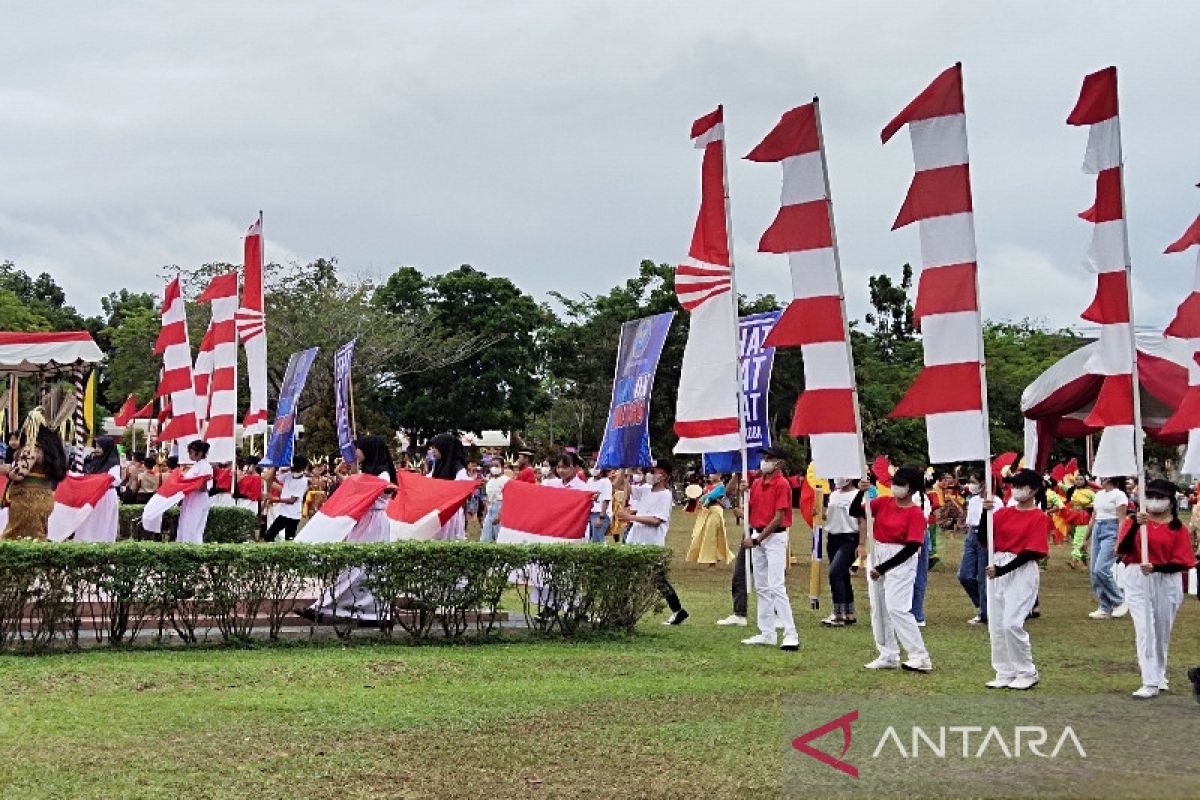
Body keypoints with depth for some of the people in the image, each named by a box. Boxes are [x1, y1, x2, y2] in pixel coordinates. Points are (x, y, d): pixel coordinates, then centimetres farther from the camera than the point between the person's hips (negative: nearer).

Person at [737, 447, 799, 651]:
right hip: (756, 536, 8)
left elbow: (779, 518, -16)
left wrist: (757, 540, -15)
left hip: (775, 537, -8)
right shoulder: (757, 483, 11)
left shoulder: (782, 484, -12)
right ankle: (766, 633, 17)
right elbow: (751, 509, 18)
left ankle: (791, 635, -14)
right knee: (761, 587, 11)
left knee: (776, 586, -14)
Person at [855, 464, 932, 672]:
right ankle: (888, 656, 18)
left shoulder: (916, 513, -12)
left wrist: (883, 568, -20)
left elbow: (912, 547, -18)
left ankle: (920, 658, -8)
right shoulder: (883, 503, 6)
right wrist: (862, 492, -14)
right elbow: (856, 512, 5)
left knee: (897, 608, -14)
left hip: (900, 560, -7)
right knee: (878, 608, 9)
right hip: (876, 556, 7)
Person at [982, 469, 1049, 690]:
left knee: (1012, 623, -13)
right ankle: (1005, 674, 15)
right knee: (996, 624, 6)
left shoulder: (1039, 517, -6)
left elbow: (1031, 552, -13)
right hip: (997, 569, 6)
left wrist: (1002, 570, -19)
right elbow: (984, 538, 3)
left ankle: (1027, 673, 2)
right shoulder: (1003, 513, 10)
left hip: (1022, 571, -6)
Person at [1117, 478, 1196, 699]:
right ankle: (1150, 683, -10)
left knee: (1162, 631, 12)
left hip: (1167, 582, 0)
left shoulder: (1178, 529, -1)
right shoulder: (1135, 522, 3)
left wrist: (1156, 567, -22)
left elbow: (1181, 562, -7)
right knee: (1145, 629, -9)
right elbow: (1122, 549, -9)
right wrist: (1136, 525, -20)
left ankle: (1160, 676, 32)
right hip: (1137, 580, 0)